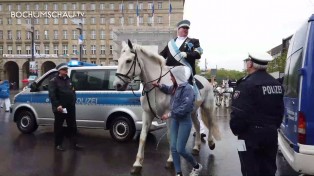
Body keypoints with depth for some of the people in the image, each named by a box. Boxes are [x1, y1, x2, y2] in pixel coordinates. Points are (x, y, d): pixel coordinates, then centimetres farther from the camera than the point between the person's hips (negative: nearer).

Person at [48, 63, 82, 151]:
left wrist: (73, 102, 8)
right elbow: (52, 94, -14)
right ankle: (58, 144, 17)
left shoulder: (69, 80, 16)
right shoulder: (54, 81, -5)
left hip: (70, 107, 6)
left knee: (72, 126, 9)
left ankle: (74, 143, 17)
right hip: (60, 108, -6)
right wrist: (57, 105, -22)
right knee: (58, 127, 6)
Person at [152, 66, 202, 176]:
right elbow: (168, 90, 31)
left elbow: (185, 107, -26)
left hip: (184, 121, -8)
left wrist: (169, 114, -21)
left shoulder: (187, 88, -19)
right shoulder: (176, 87, 6)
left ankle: (197, 166, 23)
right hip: (175, 120, 8)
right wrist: (159, 86, 12)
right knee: (173, 148, 6)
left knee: (180, 149, -4)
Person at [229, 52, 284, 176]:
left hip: (251, 135, -8)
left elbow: (238, 113, -22)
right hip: (271, 134, 8)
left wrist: (235, 130, -6)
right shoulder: (277, 84, 10)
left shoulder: (246, 84, -18)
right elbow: (280, 111, 17)